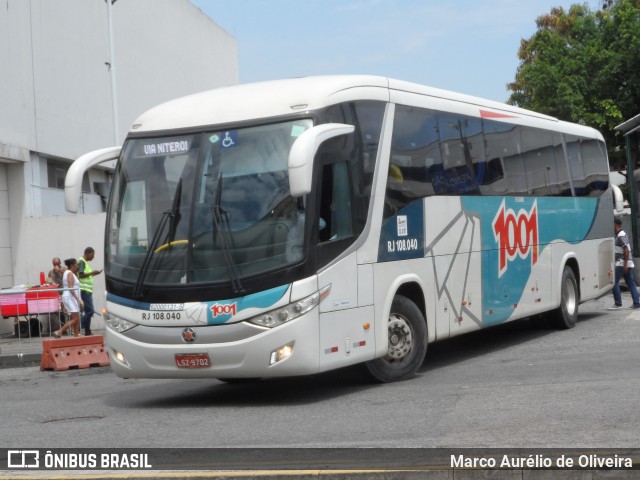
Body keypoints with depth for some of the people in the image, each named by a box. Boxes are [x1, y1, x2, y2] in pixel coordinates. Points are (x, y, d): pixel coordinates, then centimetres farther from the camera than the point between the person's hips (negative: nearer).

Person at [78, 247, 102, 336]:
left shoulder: (85, 262, 21)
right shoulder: (81, 261, -9)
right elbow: (81, 275, -19)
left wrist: (93, 274, 15)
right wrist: (92, 273, -13)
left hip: (87, 291, 11)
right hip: (84, 290, -11)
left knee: (88, 312, 11)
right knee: (90, 311, -15)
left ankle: (87, 332, 14)